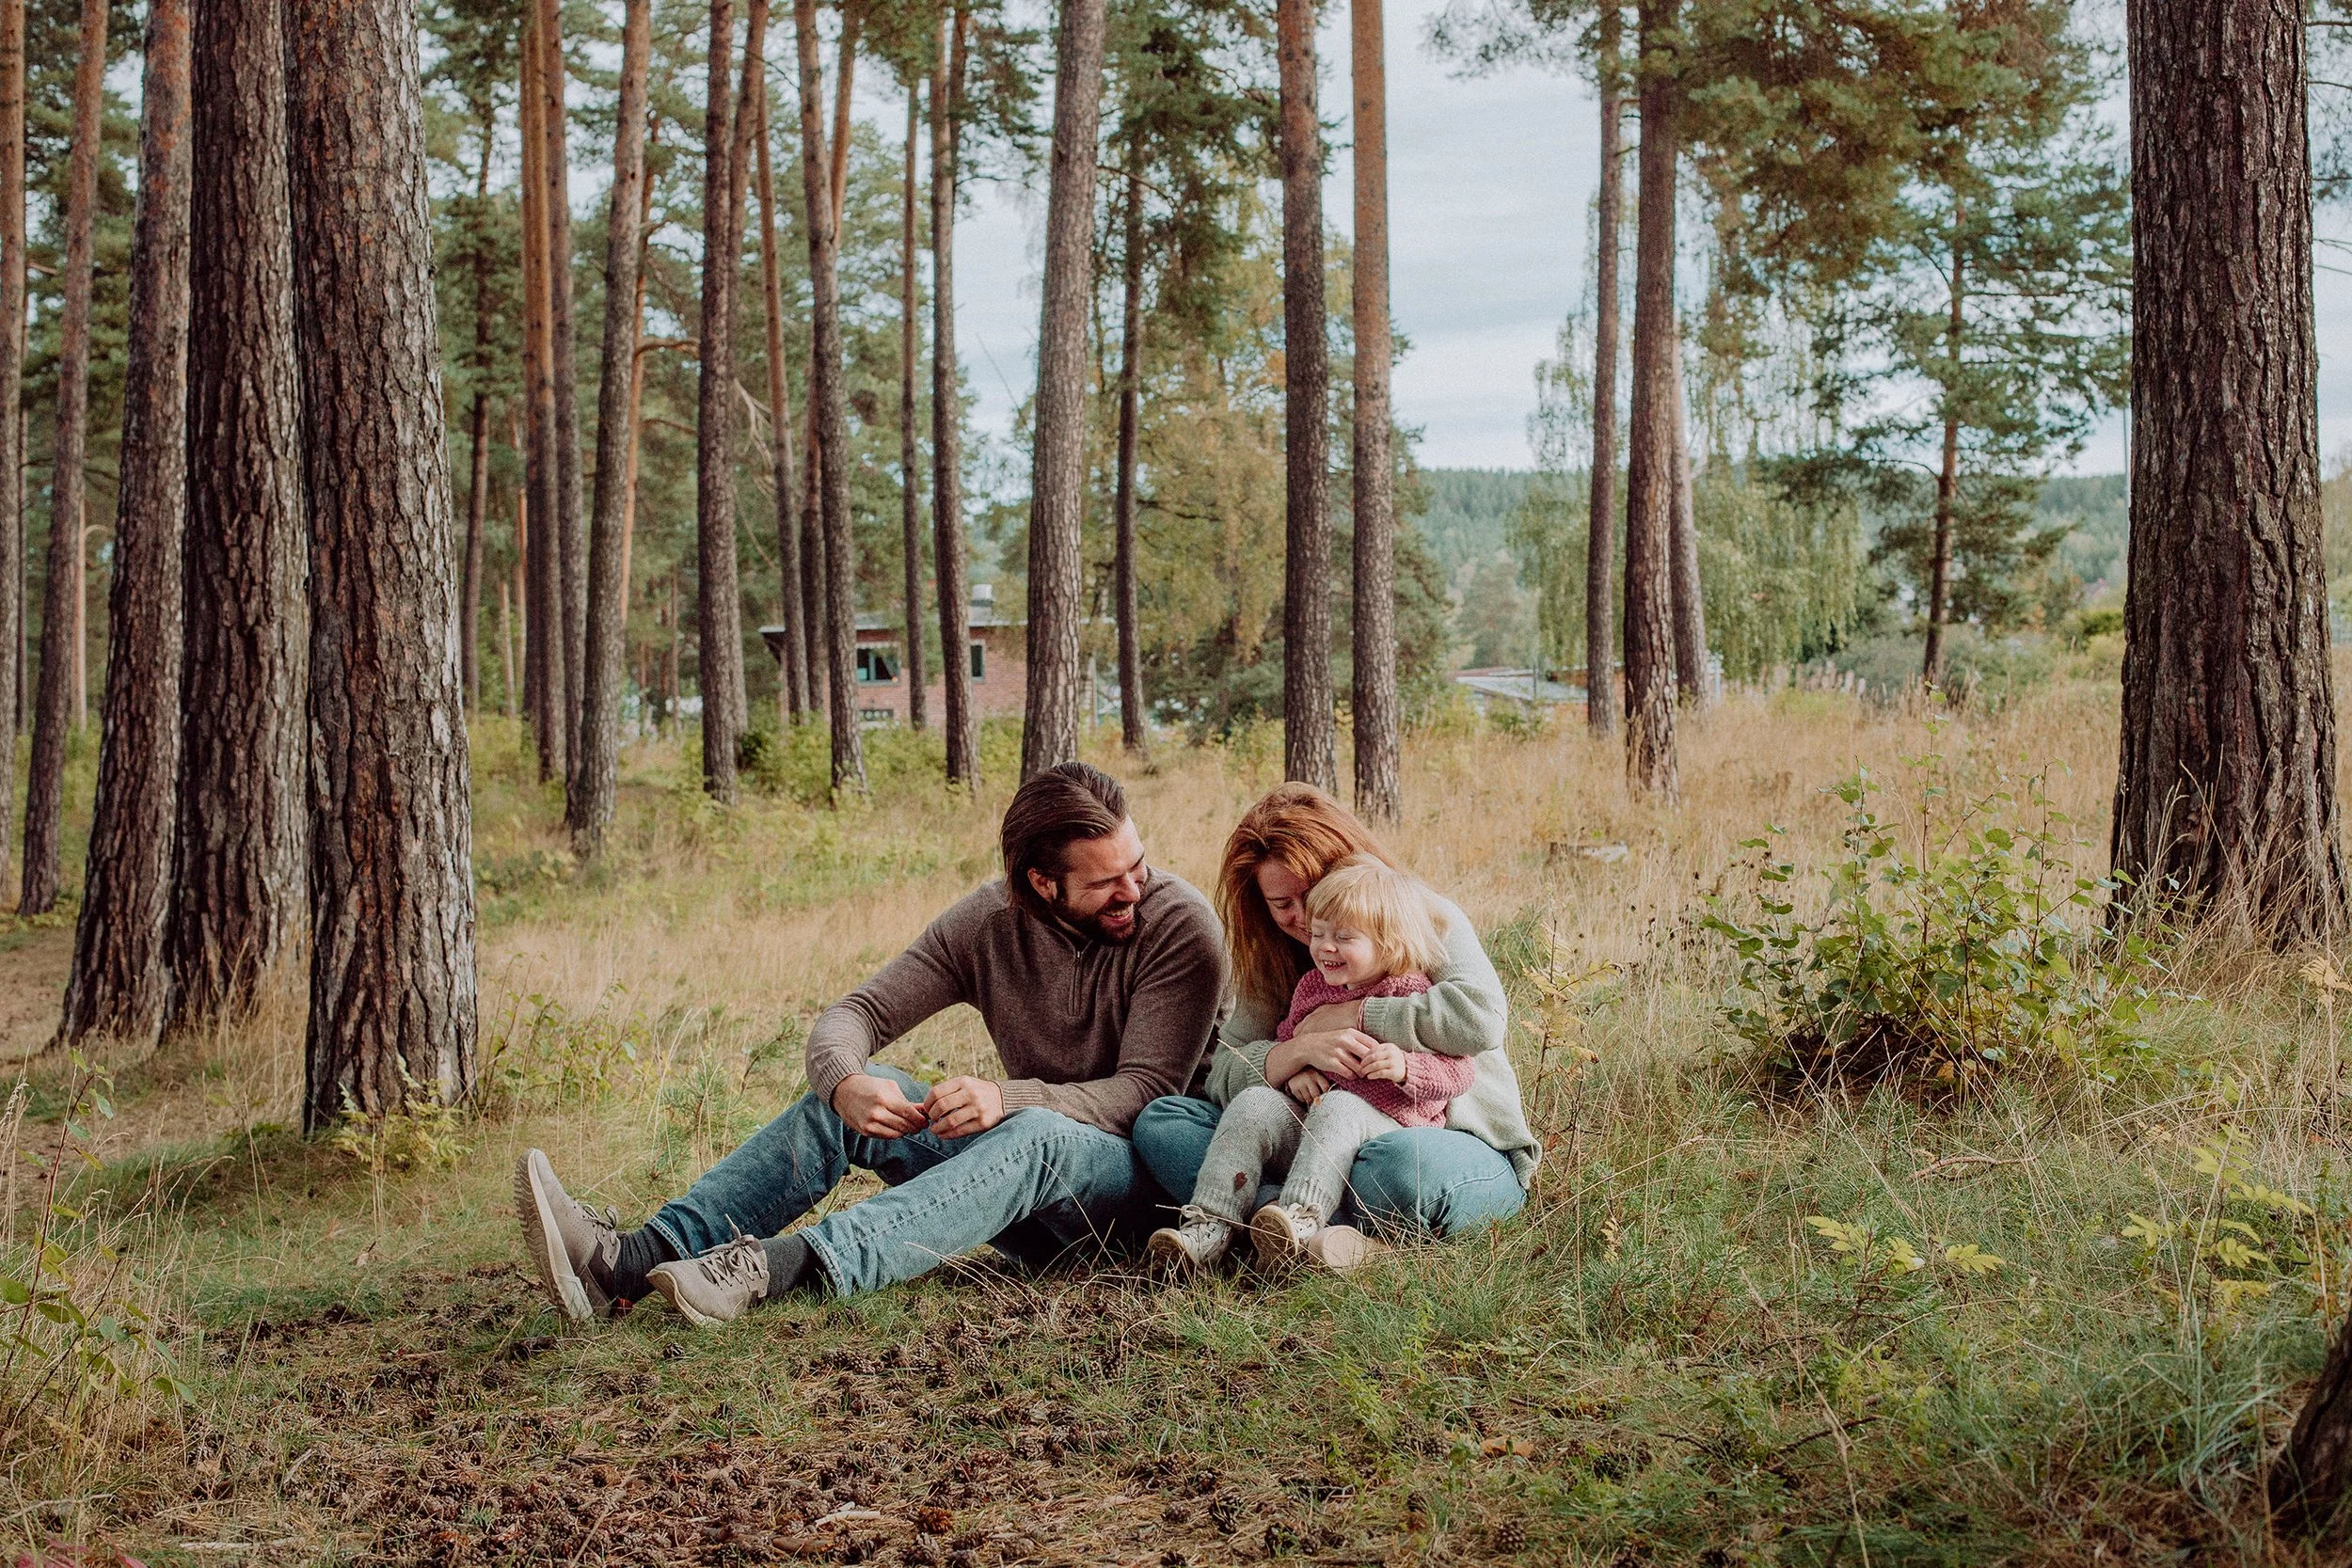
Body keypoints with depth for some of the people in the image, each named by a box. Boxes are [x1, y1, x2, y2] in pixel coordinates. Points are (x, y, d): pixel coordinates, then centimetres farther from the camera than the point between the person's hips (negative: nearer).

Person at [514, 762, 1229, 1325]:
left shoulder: (1179, 923, -15)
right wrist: (847, 1082, -30)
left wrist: (1008, 1097, -34)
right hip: (1025, 1170, 5)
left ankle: (773, 1268, -52)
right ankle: (629, 1261, -28)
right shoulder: (989, 921, -3)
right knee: (845, 1096, -14)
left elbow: (1148, 1092, -18)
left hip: (1138, 1178, -5)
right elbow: (856, 1014, -5)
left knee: (1031, 1136, -38)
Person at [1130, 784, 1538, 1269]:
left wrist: (1350, 1013, -16)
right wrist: (1301, 1049, -21)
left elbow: (1481, 1016, -25)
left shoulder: (1426, 919, -5)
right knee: (1160, 1121, -14)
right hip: (1330, 1152, 6)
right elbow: (1223, 1076, -1)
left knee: (1402, 1161, -44)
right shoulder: (1274, 964, 9)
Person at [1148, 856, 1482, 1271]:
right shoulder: (1312, 986, 15)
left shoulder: (1412, 995, -3)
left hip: (1386, 1126, -5)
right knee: (1255, 1101, -19)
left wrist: (1406, 1067, -25)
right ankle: (1208, 1225, -33)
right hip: (1304, 1130, 5)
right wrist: (1294, 1072, 3)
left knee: (1339, 1107, -35)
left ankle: (1301, 1220, -55)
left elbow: (1461, 1069, -6)